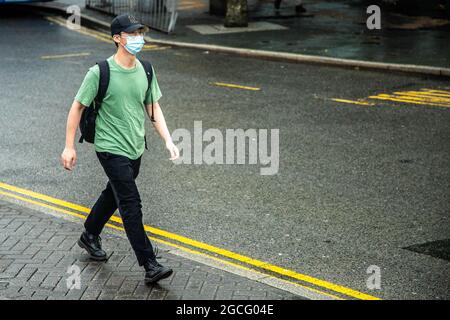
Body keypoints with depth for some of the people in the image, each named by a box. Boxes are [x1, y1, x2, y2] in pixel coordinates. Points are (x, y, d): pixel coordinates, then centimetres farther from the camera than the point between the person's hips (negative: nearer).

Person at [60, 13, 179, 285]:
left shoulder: (145, 71, 2)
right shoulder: (100, 72, -15)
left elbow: (154, 108, 8)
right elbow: (78, 107, -7)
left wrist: (168, 140, -4)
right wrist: (69, 146, -7)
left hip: (135, 149, 6)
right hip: (111, 148, -6)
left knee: (113, 196, 21)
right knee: (132, 206, -9)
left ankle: (90, 237, 45)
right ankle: (150, 266, -7)